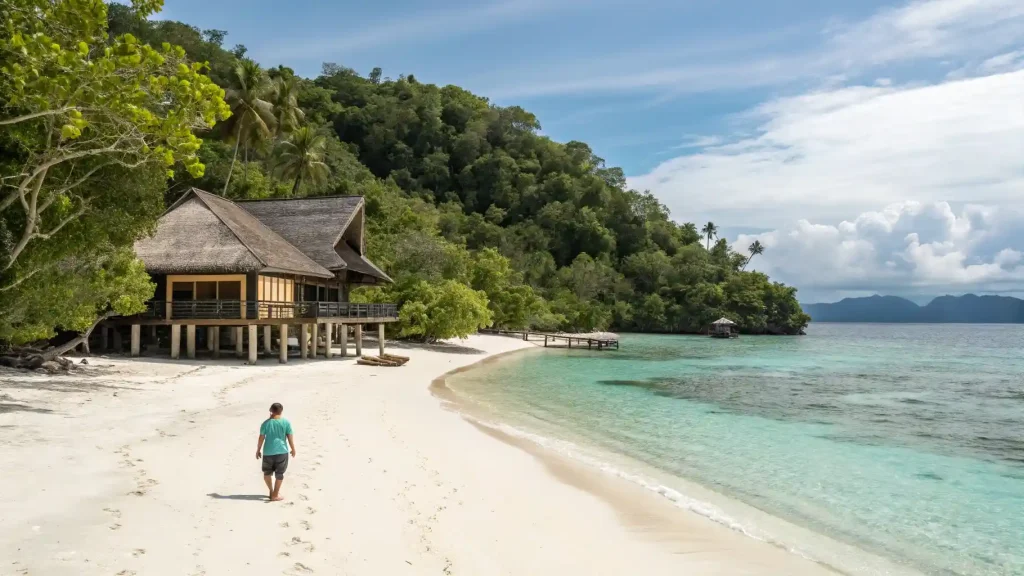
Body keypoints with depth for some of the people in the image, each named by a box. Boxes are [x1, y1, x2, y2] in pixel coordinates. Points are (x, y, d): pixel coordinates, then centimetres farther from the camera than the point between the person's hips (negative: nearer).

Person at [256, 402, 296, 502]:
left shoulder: (266, 423, -3)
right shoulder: (286, 422, -4)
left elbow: (261, 438, -1)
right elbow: (290, 437, -2)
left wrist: (258, 450, 11)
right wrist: (293, 449, 10)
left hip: (268, 452, 1)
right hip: (282, 451, -1)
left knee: (267, 472, 20)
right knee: (279, 474, 7)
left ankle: (271, 491, 28)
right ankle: (275, 495, 9)